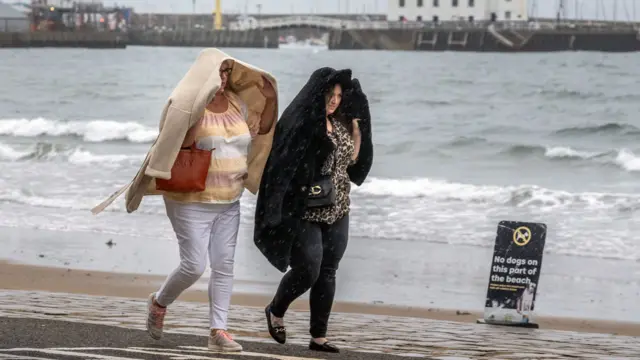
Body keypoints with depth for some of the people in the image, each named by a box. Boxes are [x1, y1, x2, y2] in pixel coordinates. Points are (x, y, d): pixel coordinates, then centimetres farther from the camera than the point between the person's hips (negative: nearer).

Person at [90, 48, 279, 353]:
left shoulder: (236, 102, 5)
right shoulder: (189, 106, -14)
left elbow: (262, 128, 18)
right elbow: (182, 145, -24)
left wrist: (270, 99, 3)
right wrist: (197, 112, -32)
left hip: (228, 203, 6)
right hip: (191, 202, -6)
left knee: (224, 266, 2)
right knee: (194, 267, -7)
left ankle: (218, 331, 4)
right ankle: (159, 302, 22)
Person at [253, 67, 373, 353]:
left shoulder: (340, 124, 8)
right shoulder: (299, 123, -14)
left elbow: (352, 158, 15)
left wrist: (357, 127, 7)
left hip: (336, 212, 7)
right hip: (304, 211, -7)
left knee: (327, 273, 6)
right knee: (307, 271, -6)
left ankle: (318, 336, 11)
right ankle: (275, 311, 23)